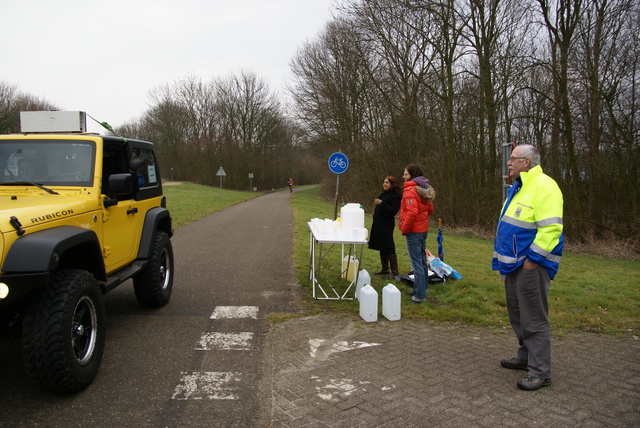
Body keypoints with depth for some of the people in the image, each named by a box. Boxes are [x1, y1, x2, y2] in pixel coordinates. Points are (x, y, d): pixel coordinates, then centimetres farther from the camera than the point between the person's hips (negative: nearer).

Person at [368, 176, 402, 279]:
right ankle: (385, 269, 25)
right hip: (378, 224, 9)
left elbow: (393, 211, -24)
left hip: (386, 225, -9)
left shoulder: (395, 197, -14)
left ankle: (394, 271, 2)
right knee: (382, 248, 15)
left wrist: (381, 203, -28)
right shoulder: (383, 194, 14)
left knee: (389, 249, -6)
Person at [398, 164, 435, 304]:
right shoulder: (424, 189, 10)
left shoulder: (410, 190, -17)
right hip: (423, 229, 9)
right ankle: (421, 289, 28)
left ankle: (420, 295, 0)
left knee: (417, 263, -5)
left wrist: (404, 229, -15)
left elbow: (412, 213, -26)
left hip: (414, 231, -9)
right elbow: (430, 209, 18)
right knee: (422, 260, 16)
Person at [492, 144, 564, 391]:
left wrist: (533, 258, -23)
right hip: (515, 264, 10)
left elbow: (551, 227, -23)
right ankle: (525, 357, 34)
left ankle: (540, 372, 6)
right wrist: (504, 257, 20)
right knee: (518, 314, 19)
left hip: (531, 264, -10)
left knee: (534, 318, -4)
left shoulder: (543, 186, -16)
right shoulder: (518, 187, 16)